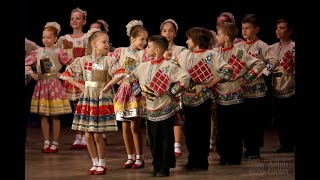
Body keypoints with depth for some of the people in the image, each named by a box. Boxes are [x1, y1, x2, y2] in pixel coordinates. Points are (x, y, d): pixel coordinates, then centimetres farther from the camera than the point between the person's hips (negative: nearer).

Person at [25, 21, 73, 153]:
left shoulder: (59, 52, -6)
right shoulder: (38, 52, 4)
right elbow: (26, 63, 10)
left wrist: (61, 74, -7)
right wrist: (32, 73, -1)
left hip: (54, 84, -3)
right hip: (41, 85, 4)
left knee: (55, 116, 1)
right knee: (43, 115, 5)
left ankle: (55, 143, 9)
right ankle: (46, 142, 13)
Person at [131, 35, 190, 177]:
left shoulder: (168, 67, -13)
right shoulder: (143, 66, 6)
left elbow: (185, 77, -18)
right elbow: (132, 78, 19)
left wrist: (171, 91, -15)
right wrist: (140, 88, 5)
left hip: (165, 110, -5)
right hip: (150, 110, 5)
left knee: (166, 140, 2)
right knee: (153, 139, 10)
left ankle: (165, 167, 8)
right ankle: (156, 166, 20)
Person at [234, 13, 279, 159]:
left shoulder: (262, 46, -4)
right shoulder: (238, 47, 11)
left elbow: (274, 61, -13)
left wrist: (262, 73, -16)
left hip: (258, 90, -4)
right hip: (242, 89, 4)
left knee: (257, 121, -1)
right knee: (245, 121, 7)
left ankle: (255, 150, 6)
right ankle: (249, 148, 15)